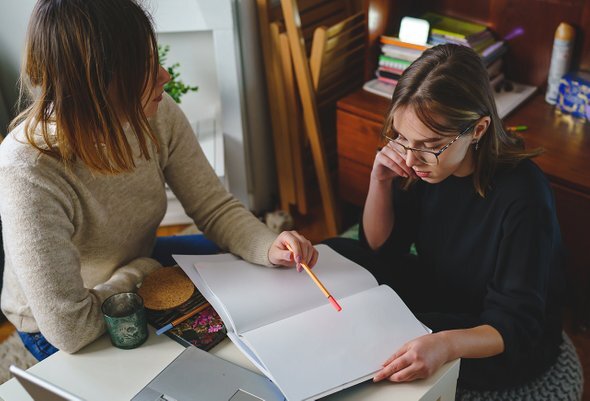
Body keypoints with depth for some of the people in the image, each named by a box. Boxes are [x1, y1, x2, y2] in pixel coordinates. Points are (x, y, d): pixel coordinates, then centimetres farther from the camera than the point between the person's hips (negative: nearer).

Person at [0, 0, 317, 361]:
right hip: (56, 333, -5)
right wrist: (143, 271, -20)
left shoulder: (158, 115, -20)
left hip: (140, 269, 6)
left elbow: (215, 208, -10)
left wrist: (269, 247, -29)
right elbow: (69, 328, -35)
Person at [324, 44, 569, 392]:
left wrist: (446, 344, -49)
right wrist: (380, 180, -21)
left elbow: (517, 327, -28)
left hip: (503, 347, -6)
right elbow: (380, 247, -1)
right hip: (436, 293, 6)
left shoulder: (523, 197, -31)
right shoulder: (423, 164, -14)